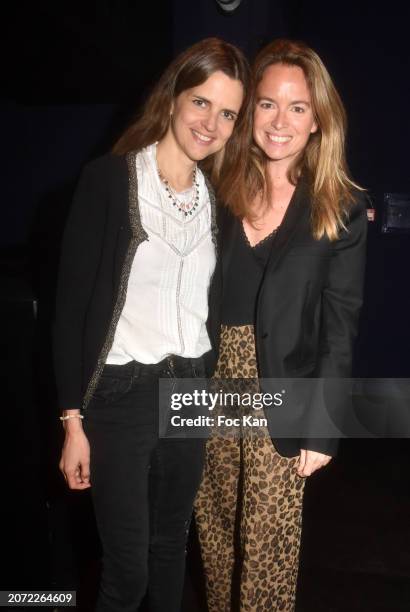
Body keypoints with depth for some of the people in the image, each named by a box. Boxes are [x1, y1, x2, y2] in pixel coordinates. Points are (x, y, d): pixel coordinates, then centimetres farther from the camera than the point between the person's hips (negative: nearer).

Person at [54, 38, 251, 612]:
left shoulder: (219, 196, 5)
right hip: (120, 392, -4)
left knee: (171, 547, 21)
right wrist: (73, 420, -10)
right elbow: (72, 304, -10)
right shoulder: (109, 179, -10)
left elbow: (209, 301, 9)